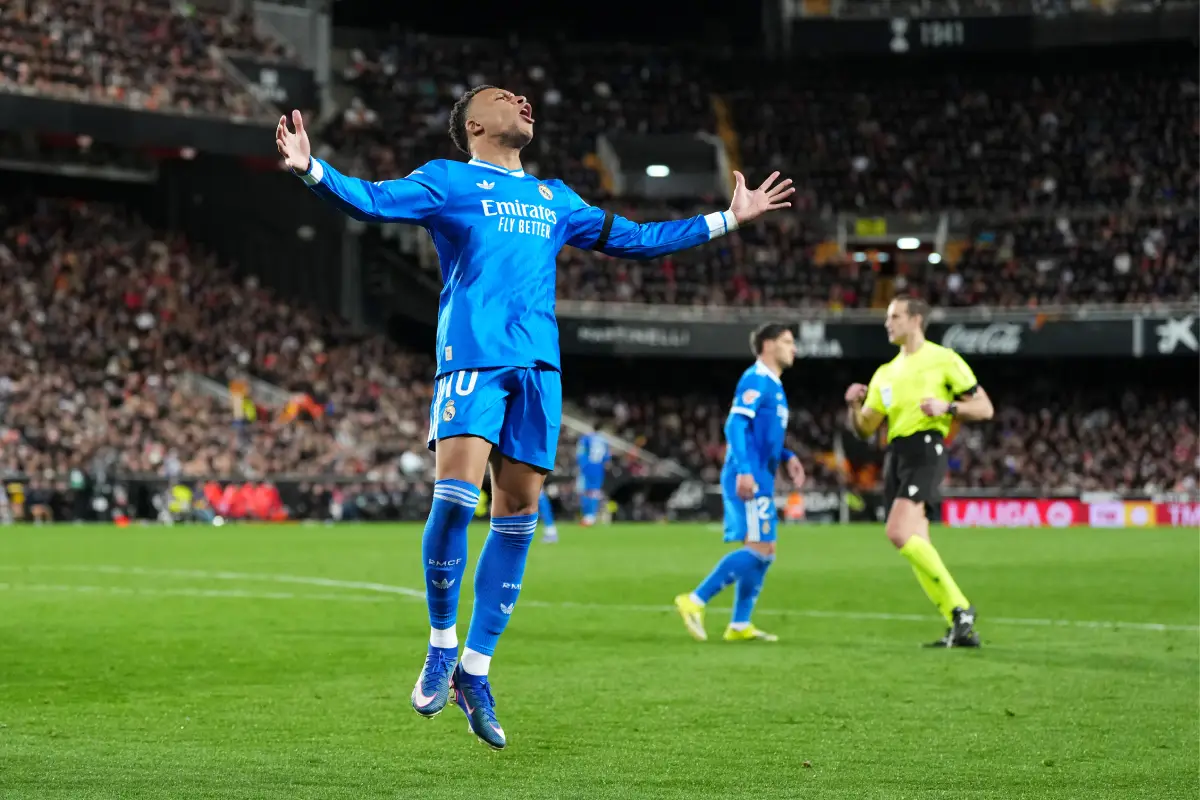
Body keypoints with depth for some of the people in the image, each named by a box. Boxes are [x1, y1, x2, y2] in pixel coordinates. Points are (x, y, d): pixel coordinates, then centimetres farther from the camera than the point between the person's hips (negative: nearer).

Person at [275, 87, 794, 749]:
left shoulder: (554, 198, 27)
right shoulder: (448, 180, 11)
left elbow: (630, 239, 35)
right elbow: (372, 199, -3)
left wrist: (728, 219, 37)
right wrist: (312, 169, -22)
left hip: (538, 365, 5)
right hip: (471, 355, -5)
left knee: (517, 514, 1)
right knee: (454, 496, -20)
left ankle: (474, 670, 10)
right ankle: (442, 642, 0)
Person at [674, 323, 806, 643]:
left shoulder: (773, 385, 21)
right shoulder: (756, 380, -9)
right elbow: (735, 426, -19)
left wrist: (787, 457, 14)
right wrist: (744, 470, -27)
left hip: (759, 482, 10)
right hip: (749, 480, -10)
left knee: (765, 553, 9)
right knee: (758, 550, -15)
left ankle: (739, 625, 11)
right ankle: (695, 601, -13)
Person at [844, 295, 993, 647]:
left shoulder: (943, 360, 3)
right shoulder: (886, 373, 22)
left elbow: (984, 408, 1)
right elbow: (864, 429, 20)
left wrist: (947, 407, -15)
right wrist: (854, 405, 1)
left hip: (925, 449, -8)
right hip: (895, 456, 8)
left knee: (900, 533, -24)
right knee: (918, 549, 1)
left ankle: (959, 608, -16)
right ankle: (961, 628, 5)